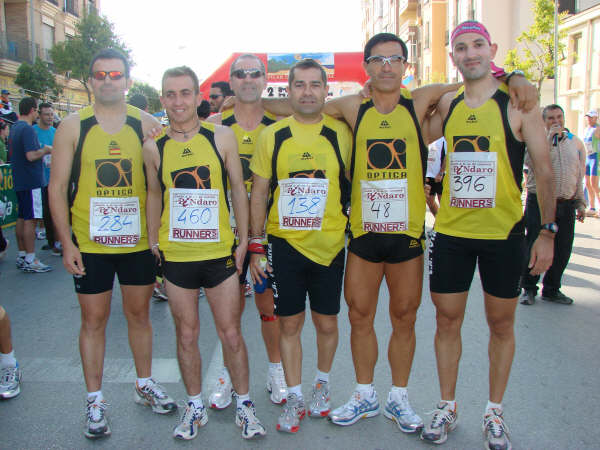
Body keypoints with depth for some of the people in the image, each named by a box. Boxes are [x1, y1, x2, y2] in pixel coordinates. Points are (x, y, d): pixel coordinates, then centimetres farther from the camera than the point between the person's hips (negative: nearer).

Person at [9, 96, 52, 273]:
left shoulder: (14, 128, 15)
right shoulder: (27, 129, -15)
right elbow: (31, 155, -25)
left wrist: (42, 149, 19)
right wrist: (45, 150, -7)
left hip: (19, 181, 10)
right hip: (31, 181, -10)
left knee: (22, 218, 14)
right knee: (30, 219, -6)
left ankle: (21, 256, 22)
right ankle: (30, 260, -3)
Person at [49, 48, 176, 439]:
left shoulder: (147, 125, 1)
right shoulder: (73, 127, -2)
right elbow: (58, 187, 0)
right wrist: (66, 242, -6)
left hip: (139, 241, 1)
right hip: (89, 244, -1)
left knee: (140, 314, 14)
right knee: (94, 320, 8)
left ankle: (145, 385, 33)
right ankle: (95, 400, 24)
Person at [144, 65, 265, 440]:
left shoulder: (222, 137, -2)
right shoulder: (155, 147, 2)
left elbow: (238, 188, 3)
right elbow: (154, 195, 14)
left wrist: (244, 240, 0)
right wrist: (153, 242, 12)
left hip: (220, 253, -1)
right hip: (176, 256, 2)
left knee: (231, 333, 6)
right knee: (186, 334, 12)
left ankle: (244, 404, 25)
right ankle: (196, 406, 30)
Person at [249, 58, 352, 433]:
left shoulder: (341, 133, 0)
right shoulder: (273, 135, 1)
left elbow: (353, 186, 8)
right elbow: (259, 193, 5)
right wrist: (256, 244, 1)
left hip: (329, 245, 0)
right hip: (286, 244, 0)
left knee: (327, 323, 11)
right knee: (289, 324, 8)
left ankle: (322, 383, 37)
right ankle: (295, 398, 26)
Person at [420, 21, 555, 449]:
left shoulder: (517, 103, -4)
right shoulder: (447, 104, 6)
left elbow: (544, 170, -3)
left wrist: (548, 230, -7)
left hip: (503, 233, -2)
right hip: (450, 231, 3)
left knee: (501, 323, 9)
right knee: (447, 320, 8)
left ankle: (494, 412, 27)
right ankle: (447, 406, 26)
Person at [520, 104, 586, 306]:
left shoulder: (575, 142, 12)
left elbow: (580, 176, 16)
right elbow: (531, 161, -22)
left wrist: (580, 203, 13)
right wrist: (550, 138, -19)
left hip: (566, 205, 4)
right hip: (539, 202, -4)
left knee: (562, 250, 7)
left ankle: (551, 289, 23)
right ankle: (529, 289, 16)